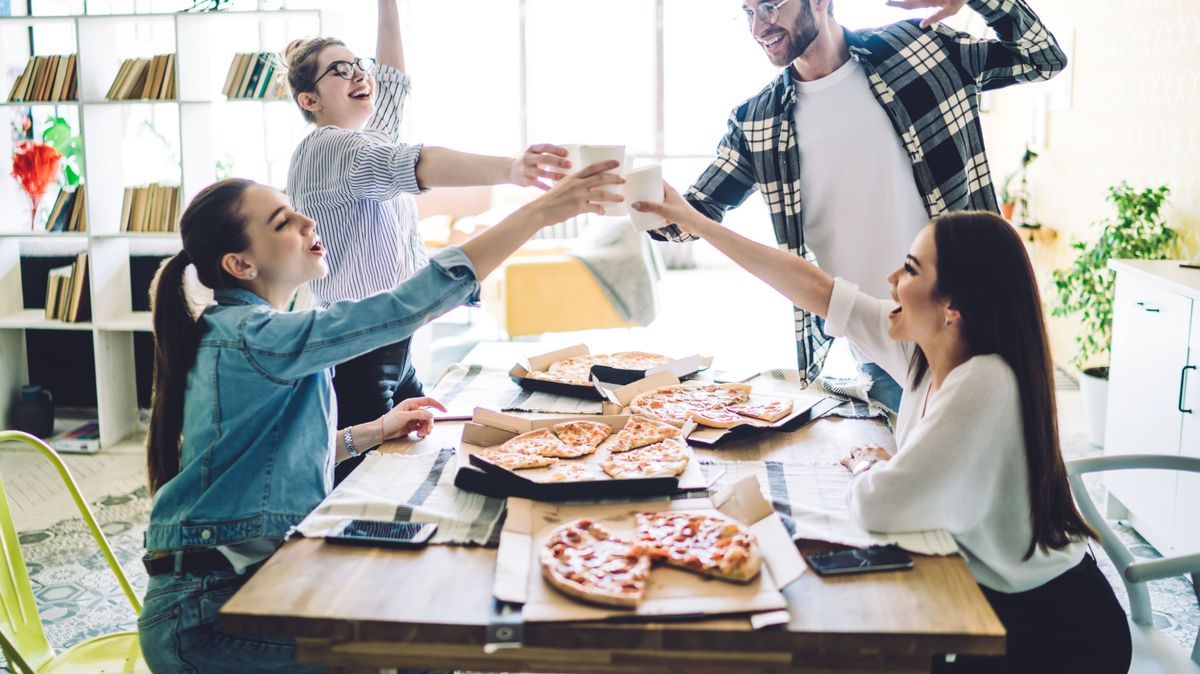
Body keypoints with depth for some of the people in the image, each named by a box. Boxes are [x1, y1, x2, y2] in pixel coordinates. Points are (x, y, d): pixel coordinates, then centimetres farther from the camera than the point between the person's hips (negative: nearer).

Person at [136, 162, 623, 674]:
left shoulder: (249, 330, 10)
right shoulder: (250, 336, -21)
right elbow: (403, 307, -30)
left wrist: (376, 431, 5)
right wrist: (540, 212, -30)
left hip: (252, 576, 9)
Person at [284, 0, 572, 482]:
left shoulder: (369, 137, 12)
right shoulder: (326, 148, -15)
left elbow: (393, 79, 27)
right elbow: (415, 165, -33)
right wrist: (510, 170, -48)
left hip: (393, 349, 10)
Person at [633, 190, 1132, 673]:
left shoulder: (982, 386, -31)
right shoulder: (925, 347, -6)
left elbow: (877, 505, -33)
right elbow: (817, 290, 1)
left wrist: (867, 466, -8)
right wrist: (696, 223, 5)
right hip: (988, 590, 7)